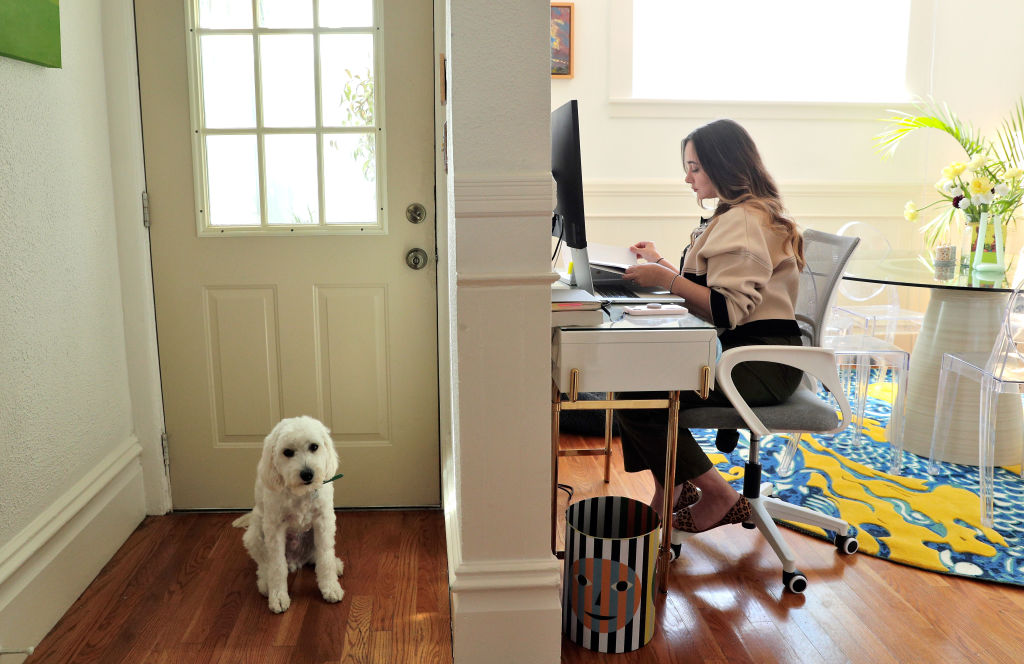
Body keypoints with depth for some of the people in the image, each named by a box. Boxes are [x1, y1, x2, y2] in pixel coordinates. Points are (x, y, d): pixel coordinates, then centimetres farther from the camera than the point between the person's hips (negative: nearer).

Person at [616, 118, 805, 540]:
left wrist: (667, 279, -27)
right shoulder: (738, 216, 19)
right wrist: (660, 265, 16)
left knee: (638, 400, -19)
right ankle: (670, 491, 6)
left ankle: (719, 498, -4)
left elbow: (729, 309, -25)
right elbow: (707, 287, 19)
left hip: (759, 363, -11)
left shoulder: (744, 222, -16)